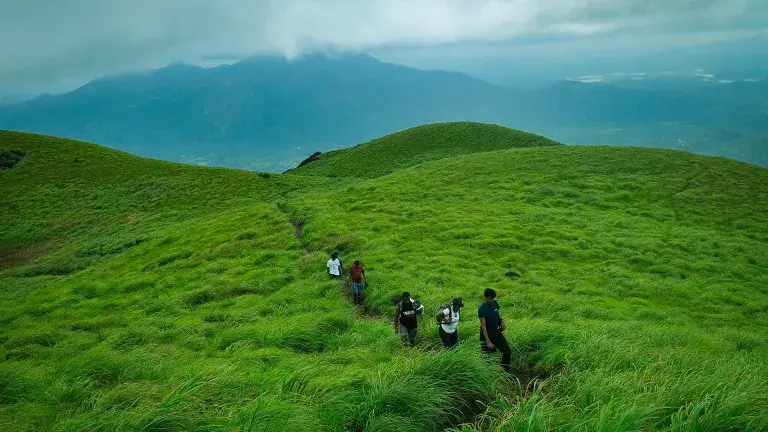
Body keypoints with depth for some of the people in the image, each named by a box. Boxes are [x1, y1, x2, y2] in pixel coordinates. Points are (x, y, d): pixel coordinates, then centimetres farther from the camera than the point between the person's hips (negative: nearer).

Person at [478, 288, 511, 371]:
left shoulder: (495, 303, -3)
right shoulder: (482, 309, -22)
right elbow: (483, 326, -22)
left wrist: (501, 320, -5)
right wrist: (488, 341, -24)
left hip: (496, 332, 6)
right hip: (487, 334, -6)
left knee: (507, 350, 3)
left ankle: (505, 371, 17)